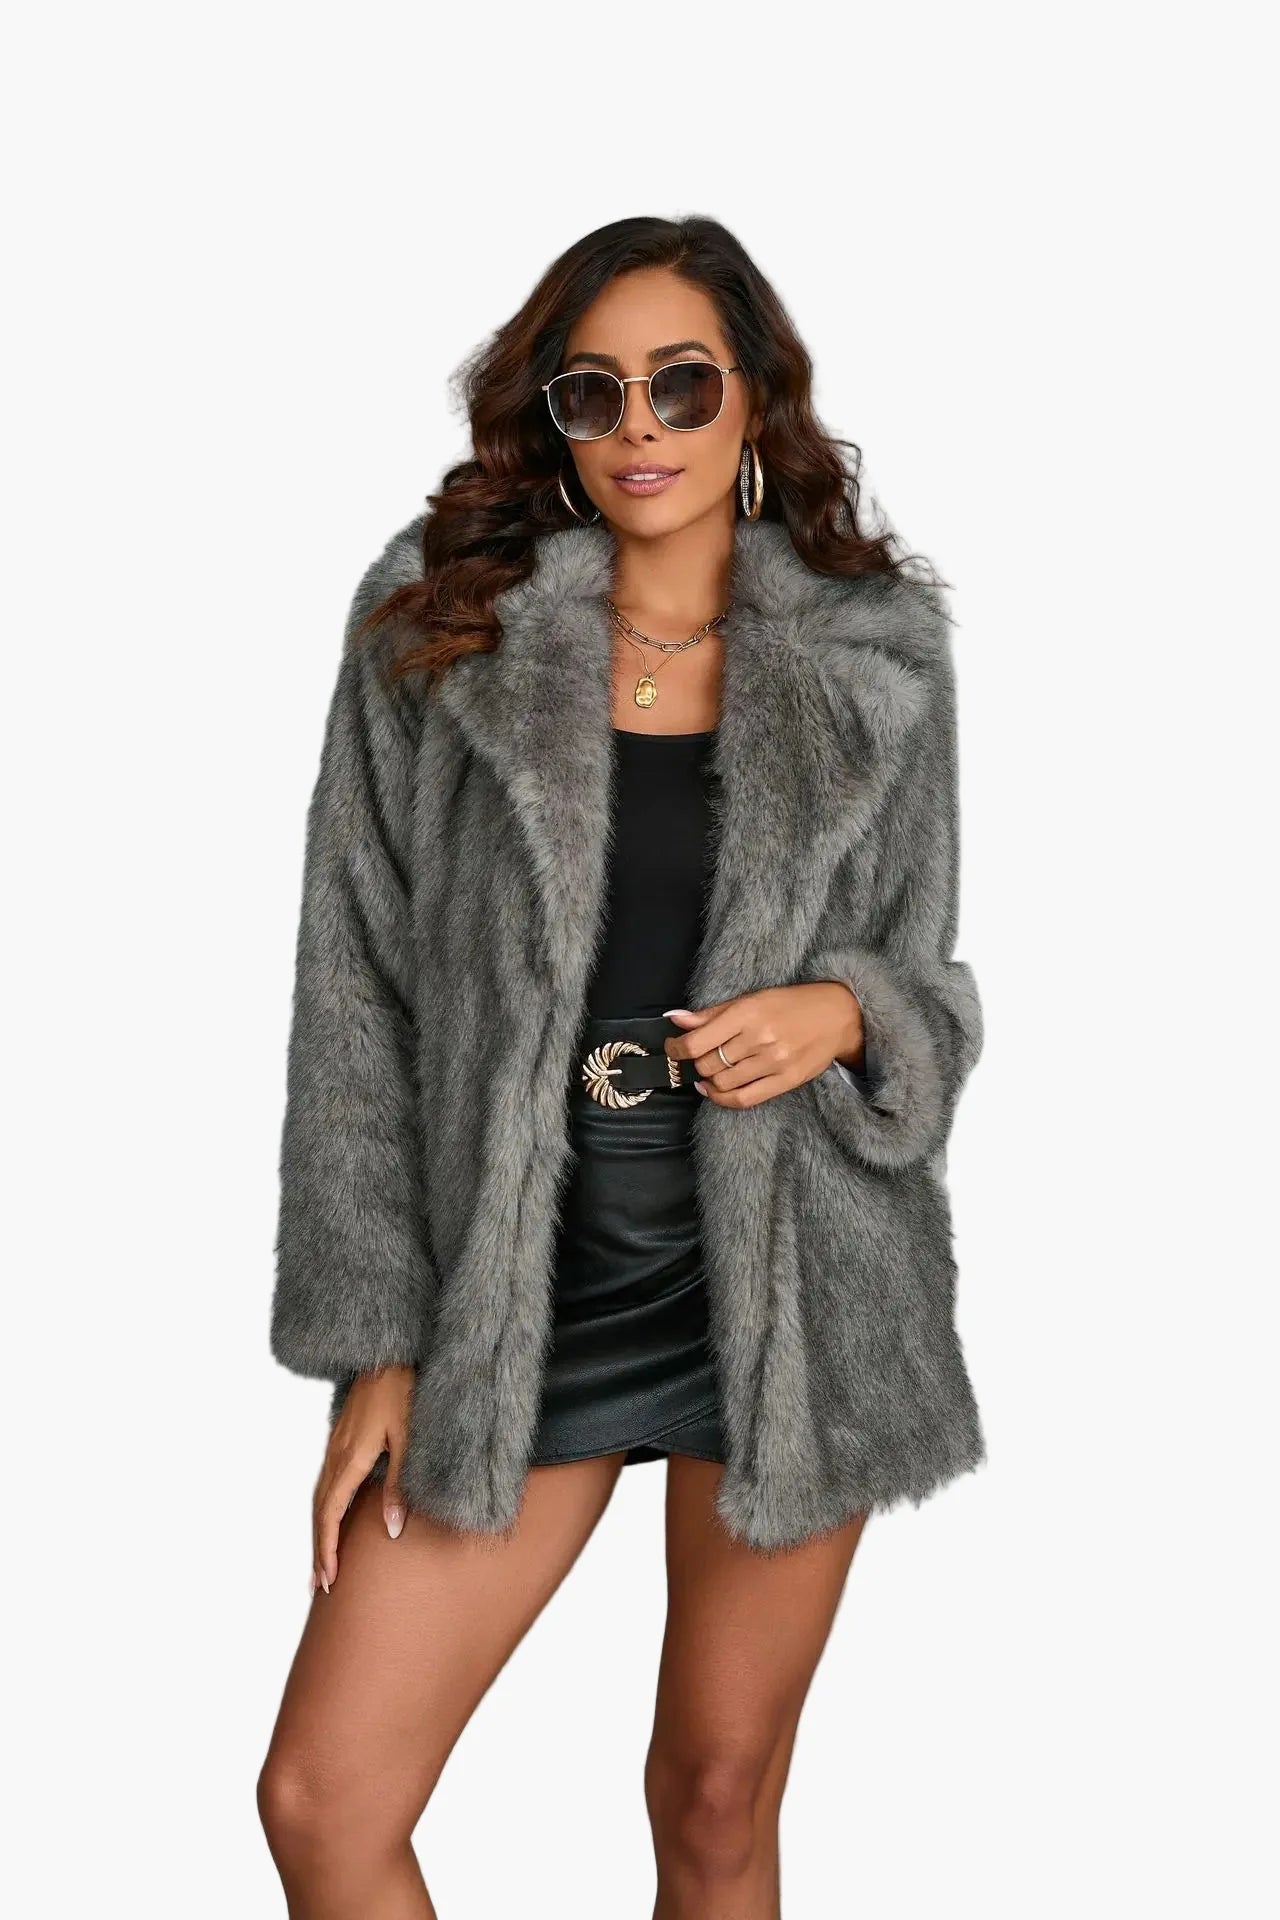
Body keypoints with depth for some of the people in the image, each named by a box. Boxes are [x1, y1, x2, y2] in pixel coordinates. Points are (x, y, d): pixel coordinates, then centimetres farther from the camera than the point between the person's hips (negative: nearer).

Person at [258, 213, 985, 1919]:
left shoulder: (876, 657, 2)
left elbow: (931, 984, 11)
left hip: (789, 1291, 0)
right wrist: (376, 1344, -3)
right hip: (518, 1295, 0)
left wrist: (843, 1015, -14)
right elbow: (356, 1001, 0)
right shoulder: (435, 624, -1)